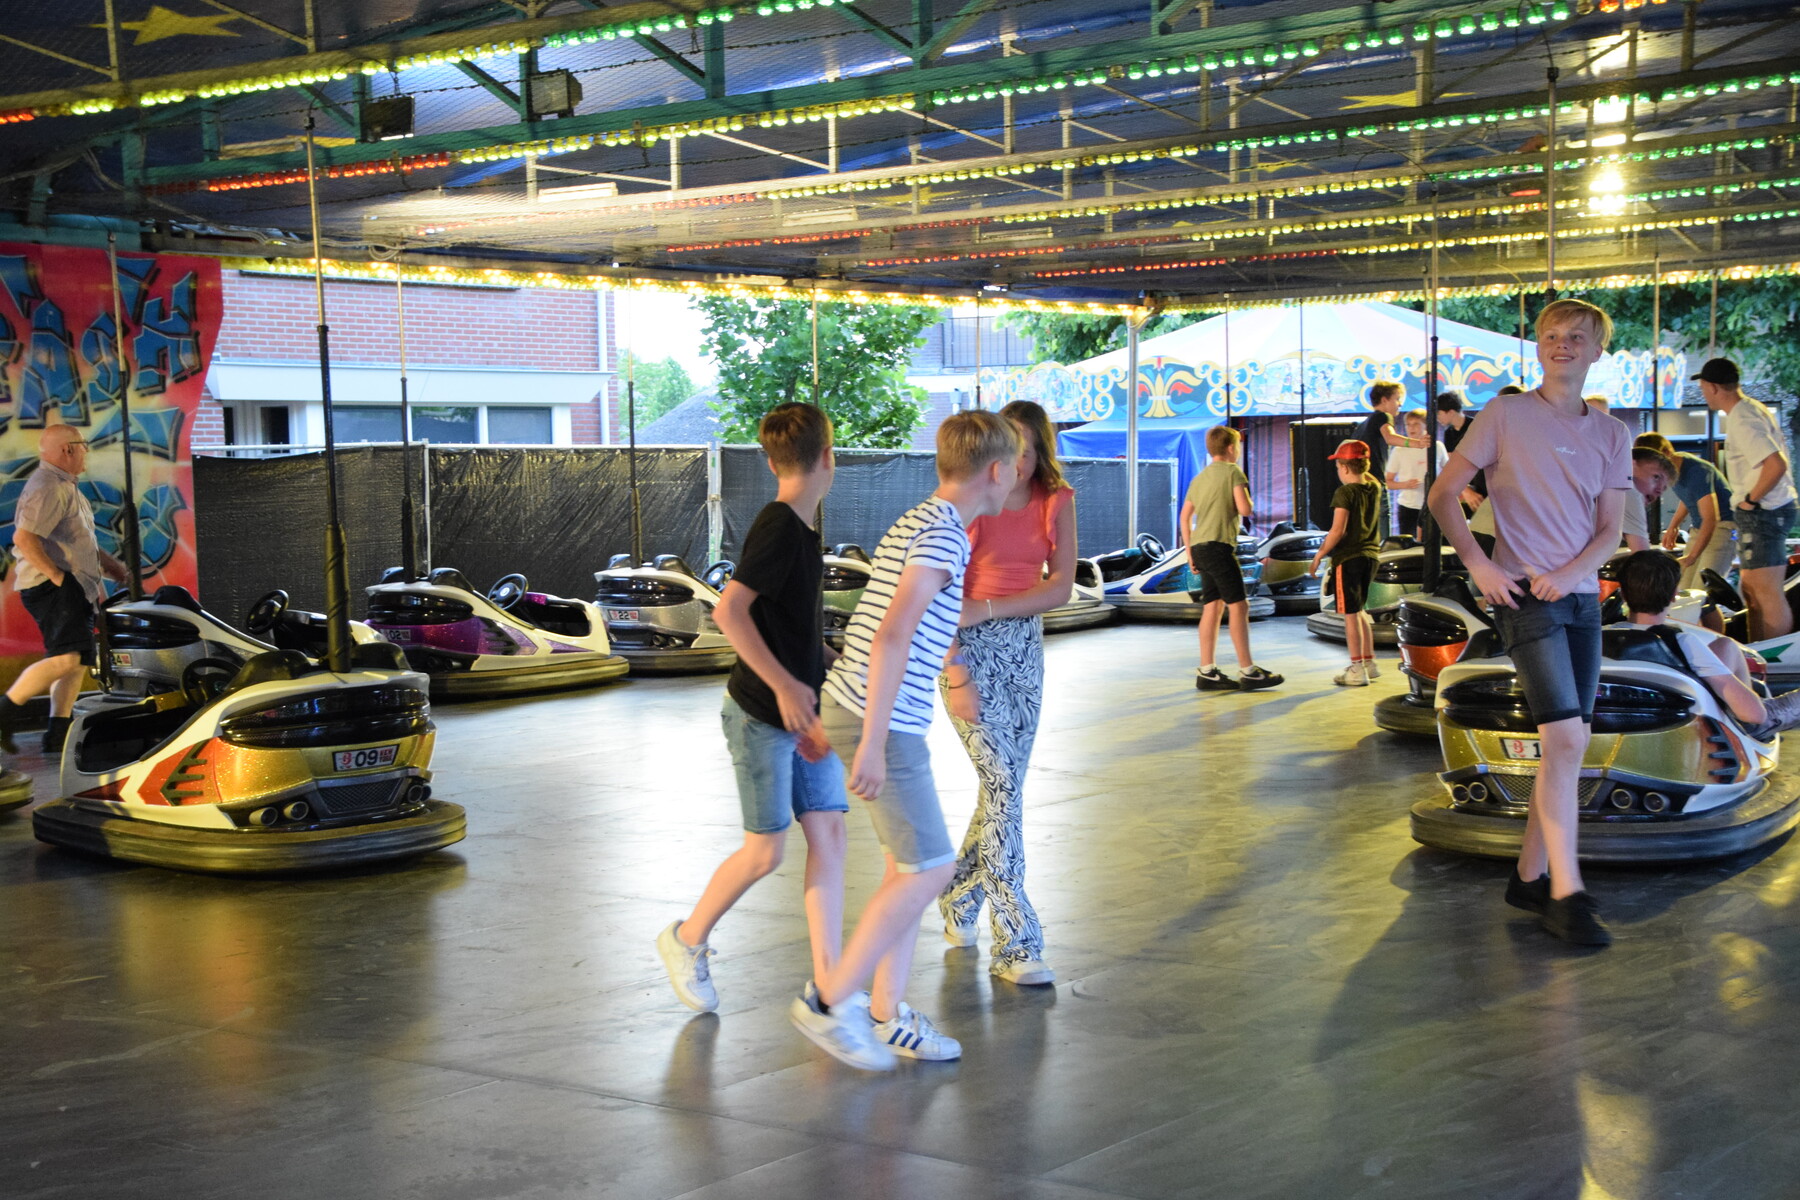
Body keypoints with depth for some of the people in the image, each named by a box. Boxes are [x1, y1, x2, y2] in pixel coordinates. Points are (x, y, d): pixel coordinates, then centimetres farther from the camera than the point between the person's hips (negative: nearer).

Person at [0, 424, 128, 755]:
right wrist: (56, 575, -23)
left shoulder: (65, 486, 21)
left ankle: (58, 734, 13)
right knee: (66, 657, -22)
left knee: (80, 661, 10)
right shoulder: (47, 487, -14)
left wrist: (106, 562, 31)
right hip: (50, 587, -11)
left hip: (75, 588, 11)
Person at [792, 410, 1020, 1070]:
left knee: (911, 864, 13)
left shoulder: (916, 523, 16)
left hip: (860, 709, 10)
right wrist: (873, 741, -26)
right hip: (878, 719, -10)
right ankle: (830, 1001, 2)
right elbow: (891, 638, -26)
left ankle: (885, 1014, 18)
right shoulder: (944, 535, -16)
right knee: (929, 868, -4)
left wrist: (955, 670, 51)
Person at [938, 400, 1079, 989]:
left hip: (1024, 645, 5)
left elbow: (1061, 587, -5)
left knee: (1006, 785, 9)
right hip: (969, 647, -5)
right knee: (1003, 785, -11)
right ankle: (1016, 944, -10)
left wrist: (988, 609, -16)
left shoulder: (1056, 501, 2)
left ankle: (959, 898, 31)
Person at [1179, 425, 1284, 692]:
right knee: (1238, 605, -7)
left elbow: (1184, 517, 19)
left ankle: (1207, 672, 8)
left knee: (1213, 606, 10)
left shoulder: (1199, 478, 20)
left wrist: (1190, 552, 21)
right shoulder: (1233, 472, -3)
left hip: (1199, 547, 8)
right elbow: (1244, 509, -14)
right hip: (1219, 546, -8)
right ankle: (1248, 672, -9)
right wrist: (1247, 500, 9)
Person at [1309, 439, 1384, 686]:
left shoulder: (1345, 493, -15)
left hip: (1348, 558, -7)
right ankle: (1369, 662, 24)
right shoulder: (1374, 488, 5)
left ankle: (1357, 670, -1)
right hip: (1370, 555, 7)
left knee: (1351, 614, -2)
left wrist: (1319, 555, -13)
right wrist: (1362, 466, 21)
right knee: (1359, 611, 20)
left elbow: (1338, 530, -20)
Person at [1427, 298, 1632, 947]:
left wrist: (1570, 572, -11)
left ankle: (1530, 876, 21)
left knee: (1567, 746, 8)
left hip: (1581, 596, 6)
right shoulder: (1506, 414, -2)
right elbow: (1443, 494, 0)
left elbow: (1610, 529, 8)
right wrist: (1478, 564, -11)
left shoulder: (1612, 434, 10)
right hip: (1525, 596, -6)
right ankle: (1566, 897, -14)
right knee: (1564, 739, -16)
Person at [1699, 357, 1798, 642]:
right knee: (1751, 591, 17)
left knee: (1767, 592, -8)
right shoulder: (1752, 409, 13)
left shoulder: (1742, 421, -19)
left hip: (1761, 512, -11)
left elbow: (1776, 465, -30)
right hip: (1773, 509, 11)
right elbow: (1776, 463, 23)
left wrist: (1750, 499, -18)